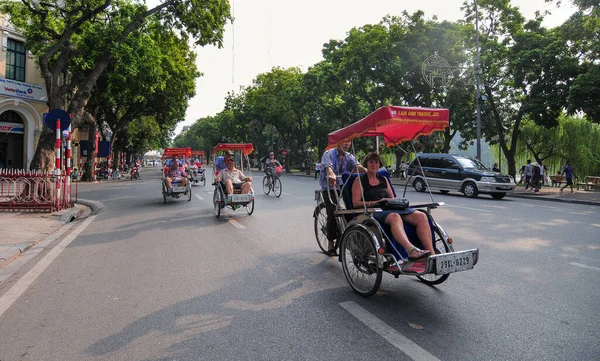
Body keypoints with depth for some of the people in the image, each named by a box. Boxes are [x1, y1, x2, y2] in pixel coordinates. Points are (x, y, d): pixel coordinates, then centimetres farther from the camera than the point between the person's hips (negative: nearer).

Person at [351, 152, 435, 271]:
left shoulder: (383, 179, 28)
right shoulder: (360, 180, 11)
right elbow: (356, 203, -1)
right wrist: (376, 202, -13)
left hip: (390, 208, 6)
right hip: (374, 212, -6)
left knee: (421, 216, -20)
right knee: (395, 217, -41)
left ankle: (432, 254, -31)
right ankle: (411, 250, -57)